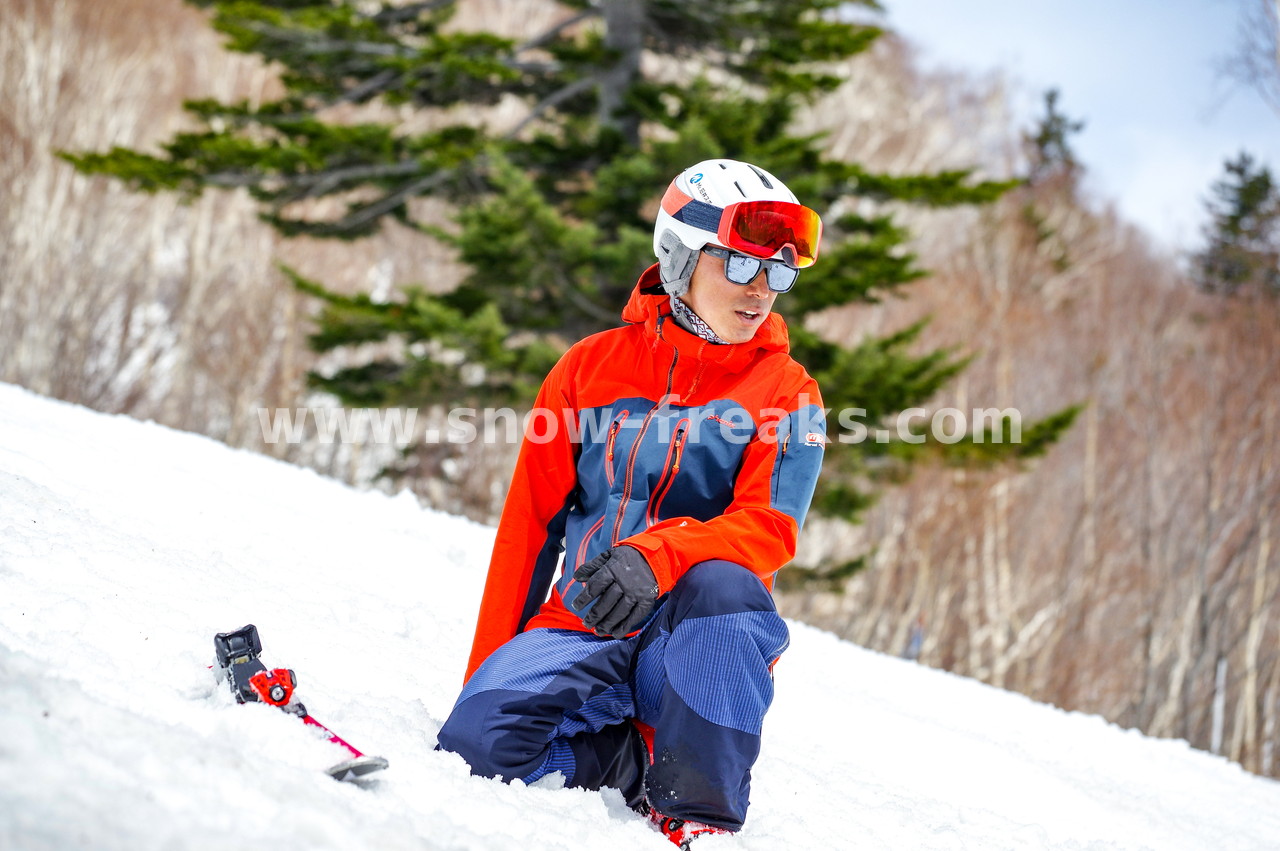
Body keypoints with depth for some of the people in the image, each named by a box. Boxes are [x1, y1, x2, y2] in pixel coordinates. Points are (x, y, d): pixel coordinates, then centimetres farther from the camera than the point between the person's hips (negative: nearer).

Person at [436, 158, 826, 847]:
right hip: (579, 631, 1)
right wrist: (487, 668, 4)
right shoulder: (594, 365, 8)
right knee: (480, 741, -27)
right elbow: (529, 522, 9)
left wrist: (657, 553, -32)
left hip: (691, 644, -1)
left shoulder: (786, 394, 4)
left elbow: (769, 528, -11)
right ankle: (636, 762, -1)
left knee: (724, 584, -36)